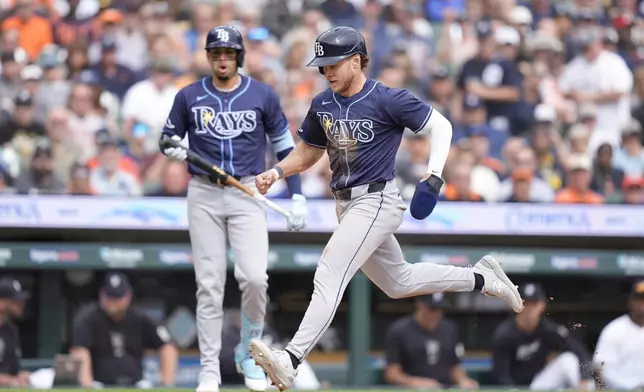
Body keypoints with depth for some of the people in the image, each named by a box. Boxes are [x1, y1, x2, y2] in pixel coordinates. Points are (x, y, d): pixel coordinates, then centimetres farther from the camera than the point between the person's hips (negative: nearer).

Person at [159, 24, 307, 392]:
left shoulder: (263, 95, 2)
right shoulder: (189, 96, 3)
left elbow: (285, 146, 7)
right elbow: (167, 140, 12)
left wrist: (297, 196, 1)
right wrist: (175, 149, -12)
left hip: (248, 195, -1)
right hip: (204, 196, 1)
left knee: (254, 277, -15)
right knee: (209, 285, -1)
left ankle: (249, 354, 7)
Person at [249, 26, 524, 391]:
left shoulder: (387, 100, -13)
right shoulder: (323, 105, 7)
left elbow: (440, 125, -7)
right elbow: (308, 153, 19)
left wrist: (434, 174, -21)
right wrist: (278, 171, 0)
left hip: (376, 200, -9)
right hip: (347, 206, 9)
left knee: (329, 276, -20)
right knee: (398, 283, 19)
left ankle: (291, 361, -27)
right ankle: (481, 278, 34)